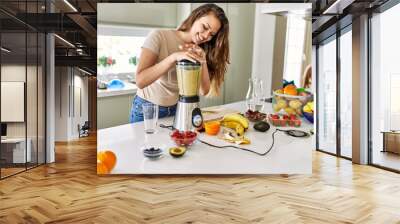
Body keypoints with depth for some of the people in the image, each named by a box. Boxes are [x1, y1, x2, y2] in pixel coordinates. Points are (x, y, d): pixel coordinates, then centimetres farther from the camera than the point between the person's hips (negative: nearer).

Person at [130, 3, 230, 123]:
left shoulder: (198, 51, 0)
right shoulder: (159, 36, -16)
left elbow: (204, 91, -10)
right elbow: (140, 81, -26)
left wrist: (203, 61, -23)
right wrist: (174, 57, -34)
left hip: (177, 110, 4)